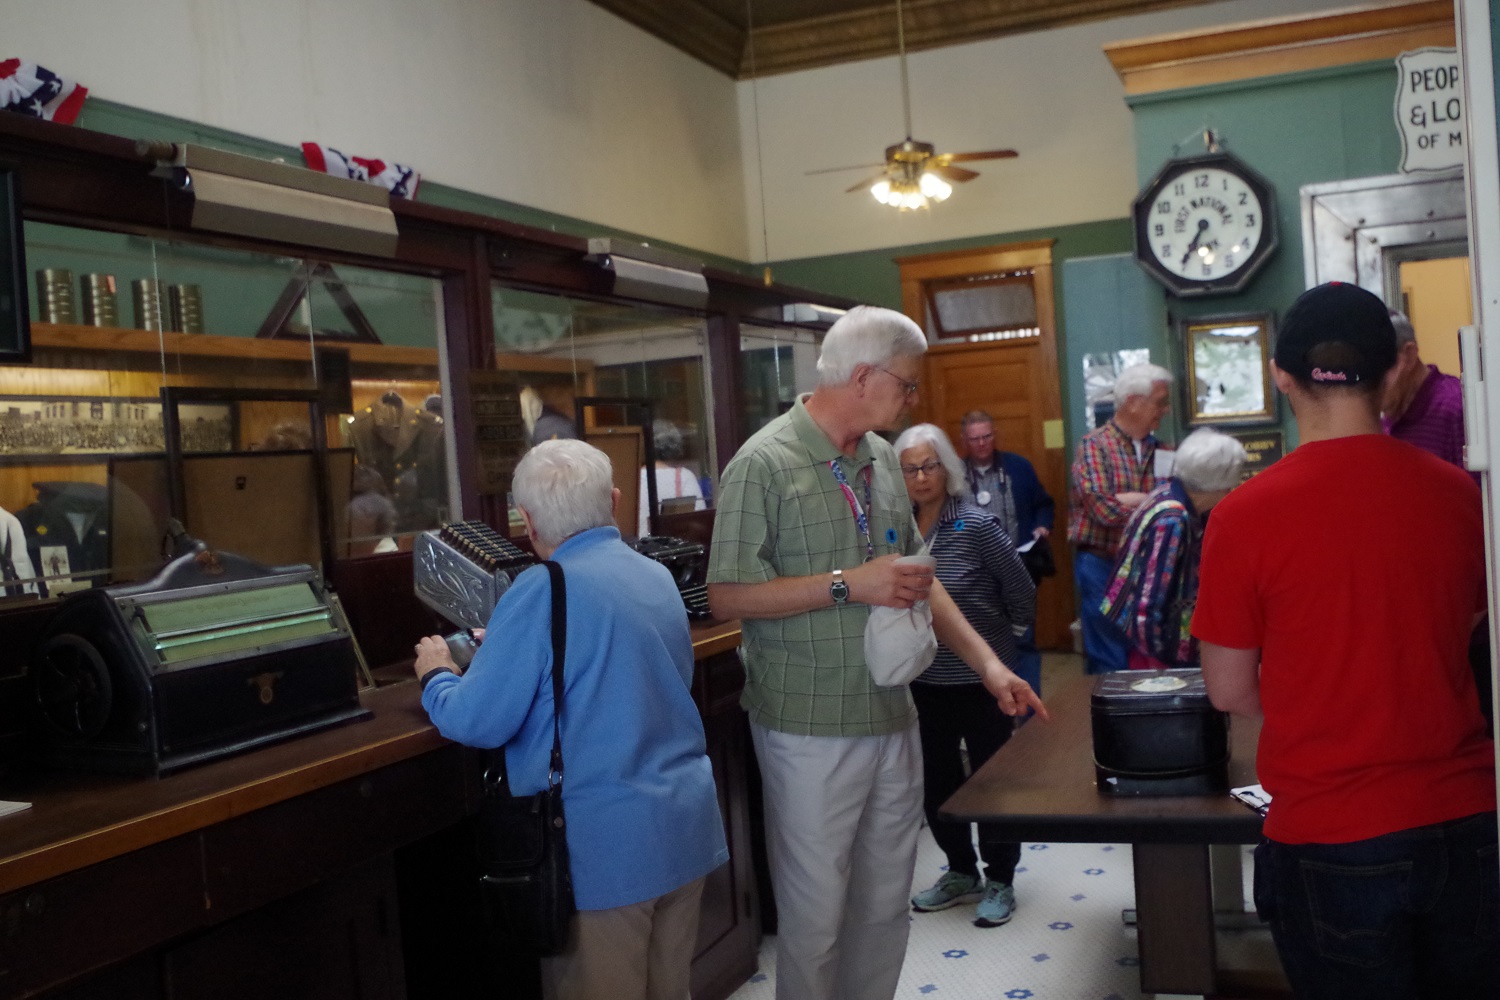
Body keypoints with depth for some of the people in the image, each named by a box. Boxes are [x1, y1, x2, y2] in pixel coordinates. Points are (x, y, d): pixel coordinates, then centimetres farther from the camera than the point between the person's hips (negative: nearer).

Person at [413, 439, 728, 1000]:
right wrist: (506, 648, 28)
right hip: (688, 828, 7)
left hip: (605, 847, -7)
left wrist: (437, 676, 8)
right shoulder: (658, 576, 7)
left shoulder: (544, 592, -16)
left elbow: (476, 723, -13)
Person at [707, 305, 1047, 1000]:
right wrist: (847, 585, -20)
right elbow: (727, 597, -16)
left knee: (886, 904, 16)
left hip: (892, 719, 7)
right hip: (812, 729, -7)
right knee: (815, 913, 5)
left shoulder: (882, 459, 10)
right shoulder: (764, 464, -13)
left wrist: (987, 663, 9)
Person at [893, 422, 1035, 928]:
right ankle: (961, 872, 33)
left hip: (980, 679, -5)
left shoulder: (977, 526, -16)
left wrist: (1011, 631, 4)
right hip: (924, 681, 5)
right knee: (935, 783, 14)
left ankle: (999, 881, 23)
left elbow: (1021, 589, -8)